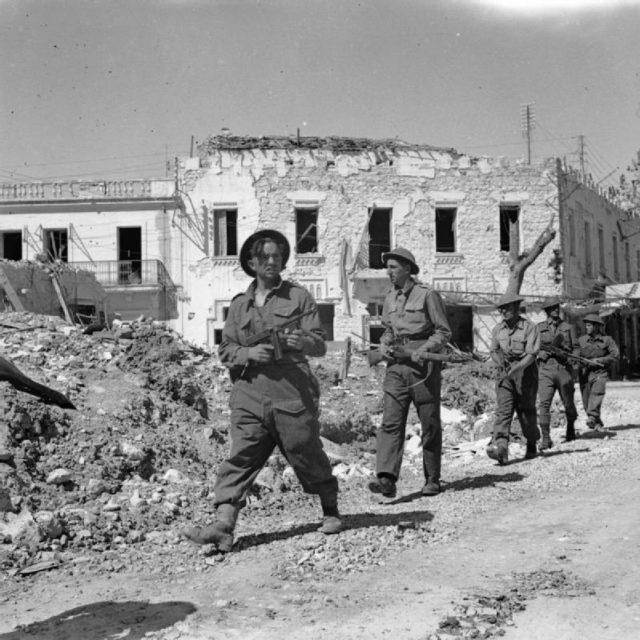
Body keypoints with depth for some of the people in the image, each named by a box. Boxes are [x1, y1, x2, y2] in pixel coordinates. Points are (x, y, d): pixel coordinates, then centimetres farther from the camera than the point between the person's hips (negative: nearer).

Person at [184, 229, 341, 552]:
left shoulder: (299, 297, 7)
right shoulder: (239, 304, 15)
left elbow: (320, 344, 2)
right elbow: (225, 350, 12)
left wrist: (302, 342, -21)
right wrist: (249, 353, -9)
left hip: (293, 394, -2)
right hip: (250, 395, 2)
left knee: (308, 456, 7)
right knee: (240, 459, -7)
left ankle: (331, 511, 29)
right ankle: (223, 526, -12)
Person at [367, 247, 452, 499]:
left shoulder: (427, 295, -5)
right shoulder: (389, 299, 13)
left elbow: (443, 331, -4)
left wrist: (422, 351, -16)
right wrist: (384, 346, 3)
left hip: (423, 365, -4)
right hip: (396, 365, 5)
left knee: (430, 425, 5)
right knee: (390, 422, -9)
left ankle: (432, 479, 17)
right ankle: (387, 478, -16)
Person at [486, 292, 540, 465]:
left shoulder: (529, 327, -9)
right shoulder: (497, 329, 6)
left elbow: (531, 355, -15)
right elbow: (493, 351, 15)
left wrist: (515, 369, -27)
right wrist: (501, 362, -7)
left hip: (525, 371, -3)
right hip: (504, 374, 3)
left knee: (526, 411, 8)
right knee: (503, 410, -13)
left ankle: (532, 445, 30)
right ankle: (500, 446, -26)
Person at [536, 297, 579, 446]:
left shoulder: (568, 327, 12)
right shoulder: (539, 328, 11)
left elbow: (575, 347, 10)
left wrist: (572, 358, -10)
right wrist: (542, 352, -10)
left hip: (564, 368, 1)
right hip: (545, 368, -1)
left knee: (568, 403, 11)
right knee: (544, 403, -14)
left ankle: (571, 428, 39)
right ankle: (545, 438, -15)